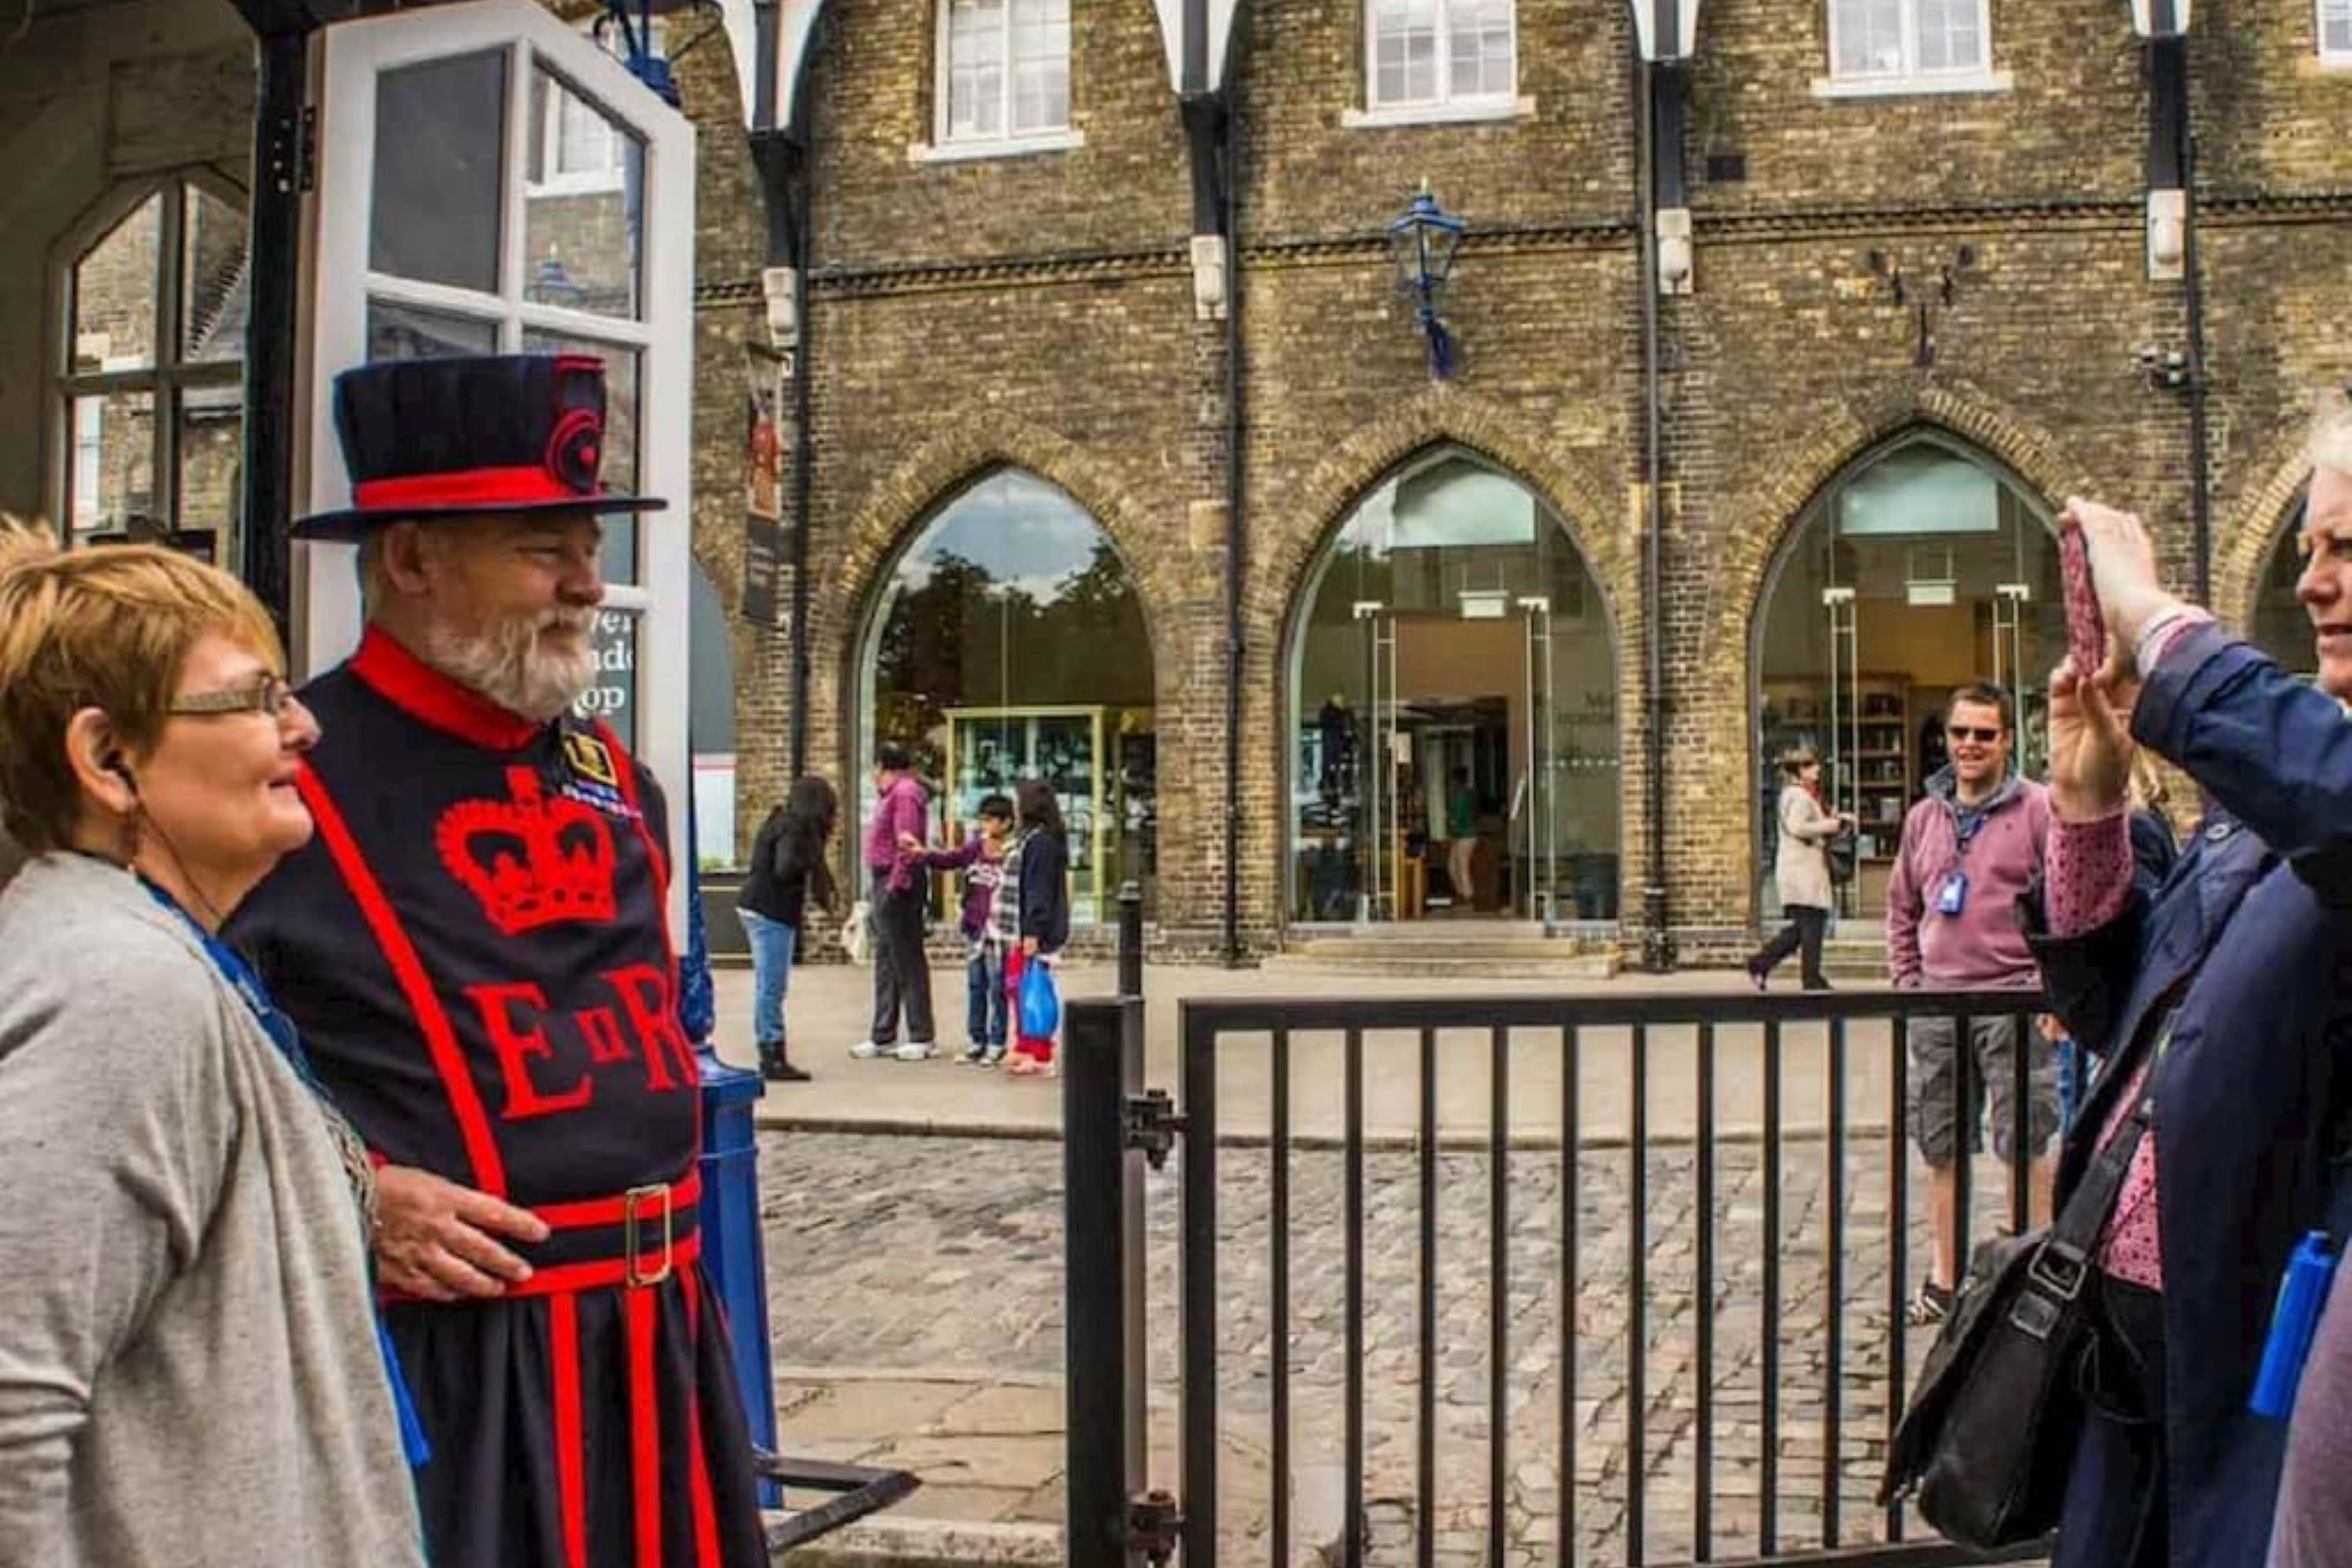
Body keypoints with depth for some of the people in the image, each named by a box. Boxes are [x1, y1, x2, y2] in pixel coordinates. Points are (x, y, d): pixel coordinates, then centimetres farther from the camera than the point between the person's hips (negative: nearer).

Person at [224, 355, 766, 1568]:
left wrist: (665, 1184, 14)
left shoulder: (613, 774, 11)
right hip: (442, 1360, -7)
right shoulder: (284, 778, -12)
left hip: (657, 1340, 7)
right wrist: (353, 1195, -19)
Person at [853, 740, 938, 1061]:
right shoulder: (890, 793, 16)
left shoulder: (905, 793, -15)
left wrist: (897, 885, -23)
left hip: (898, 886, -11)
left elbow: (907, 843, -22)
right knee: (885, 962, 14)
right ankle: (883, 1037, 21)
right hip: (884, 883, 11)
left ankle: (923, 1038, 2)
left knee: (908, 962, -4)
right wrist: (880, 884, 11)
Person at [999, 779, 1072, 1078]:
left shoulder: (1042, 841, -16)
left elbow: (1039, 890, -20)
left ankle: (1039, 1055, -1)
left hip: (1035, 933, -10)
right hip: (1019, 931, 10)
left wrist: (1032, 932, -22)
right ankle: (1025, 1048, 24)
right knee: (1016, 988, 15)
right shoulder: (1029, 838, 16)